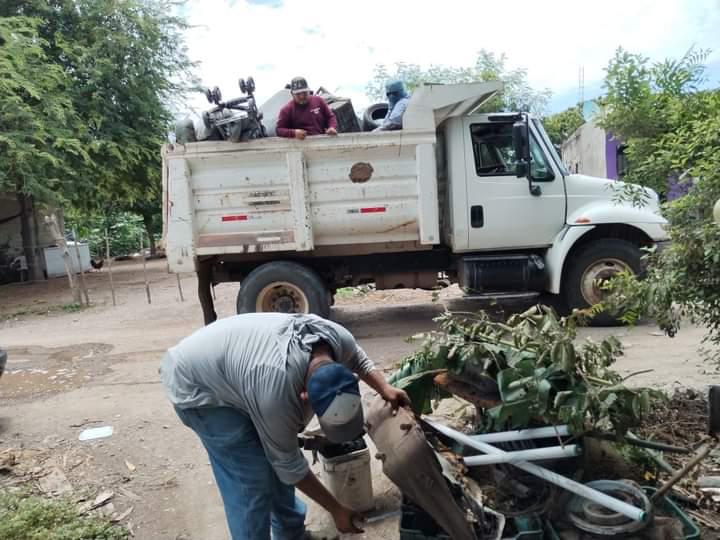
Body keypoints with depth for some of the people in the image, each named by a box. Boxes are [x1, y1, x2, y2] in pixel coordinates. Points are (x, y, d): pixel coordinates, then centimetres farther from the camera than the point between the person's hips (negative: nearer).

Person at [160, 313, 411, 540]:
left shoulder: (339, 338, -23)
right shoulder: (276, 394, -40)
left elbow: (358, 358, 5)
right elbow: (290, 465, -22)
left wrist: (384, 388, -10)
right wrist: (336, 509, -11)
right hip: (195, 384, -7)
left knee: (275, 459, 11)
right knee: (251, 480, -11)